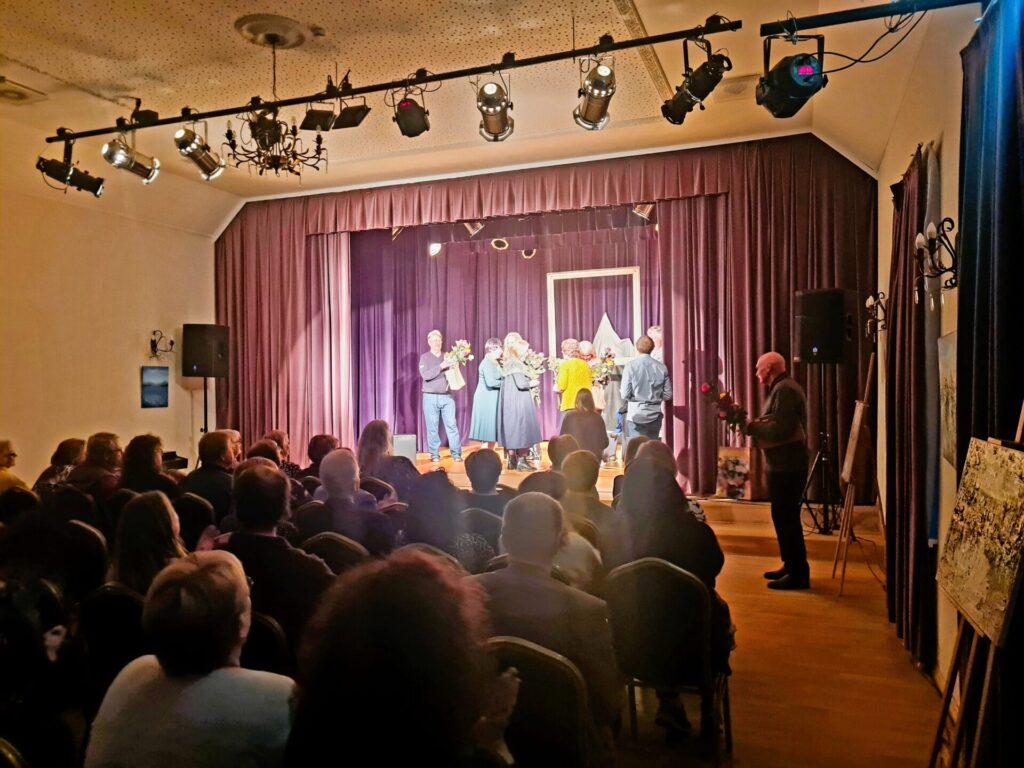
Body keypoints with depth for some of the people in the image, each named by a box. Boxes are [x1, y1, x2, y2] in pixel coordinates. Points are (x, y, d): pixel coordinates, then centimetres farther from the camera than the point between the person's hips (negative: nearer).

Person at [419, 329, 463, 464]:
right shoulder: (424, 357, 2)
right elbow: (425, 375, -13)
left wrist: (454, 368, -10)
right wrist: (440, 367, -21)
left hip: (447, 396, 2)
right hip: (430, 397, -2)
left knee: (452, 425, -2)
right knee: (432, 427, 0)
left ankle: (456, 453, 1)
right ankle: (435, 454, 9)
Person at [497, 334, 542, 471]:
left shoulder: (507, 364, 14)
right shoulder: (516, 364, -13)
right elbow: (521, 383, -21)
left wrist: (529, 382, 14)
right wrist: (532, 383, -2)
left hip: (510, 403, 9)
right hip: (519, 403, -9)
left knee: (512, 430, 10)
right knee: (522, 429, -4)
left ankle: (512, 460, 13)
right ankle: (522, 461, -2)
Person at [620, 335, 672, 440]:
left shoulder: (630, 366, -10)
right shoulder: (661, 367, -2)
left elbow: (625, 395, -11)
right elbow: (667, 395, 2)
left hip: (635, 416, -3)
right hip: (655, 416, 3)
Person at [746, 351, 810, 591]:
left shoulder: (784, 389, -15)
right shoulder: (783, 388, 18)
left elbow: (780, 429, -24)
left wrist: (751, 427, -13)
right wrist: (755, 425, 3)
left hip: (787, 465, -11)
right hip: (785, 463, 11)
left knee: (785, 517, -6)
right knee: (785, 516, 16)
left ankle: (798, 573, 1)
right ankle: (791, 566, 25)